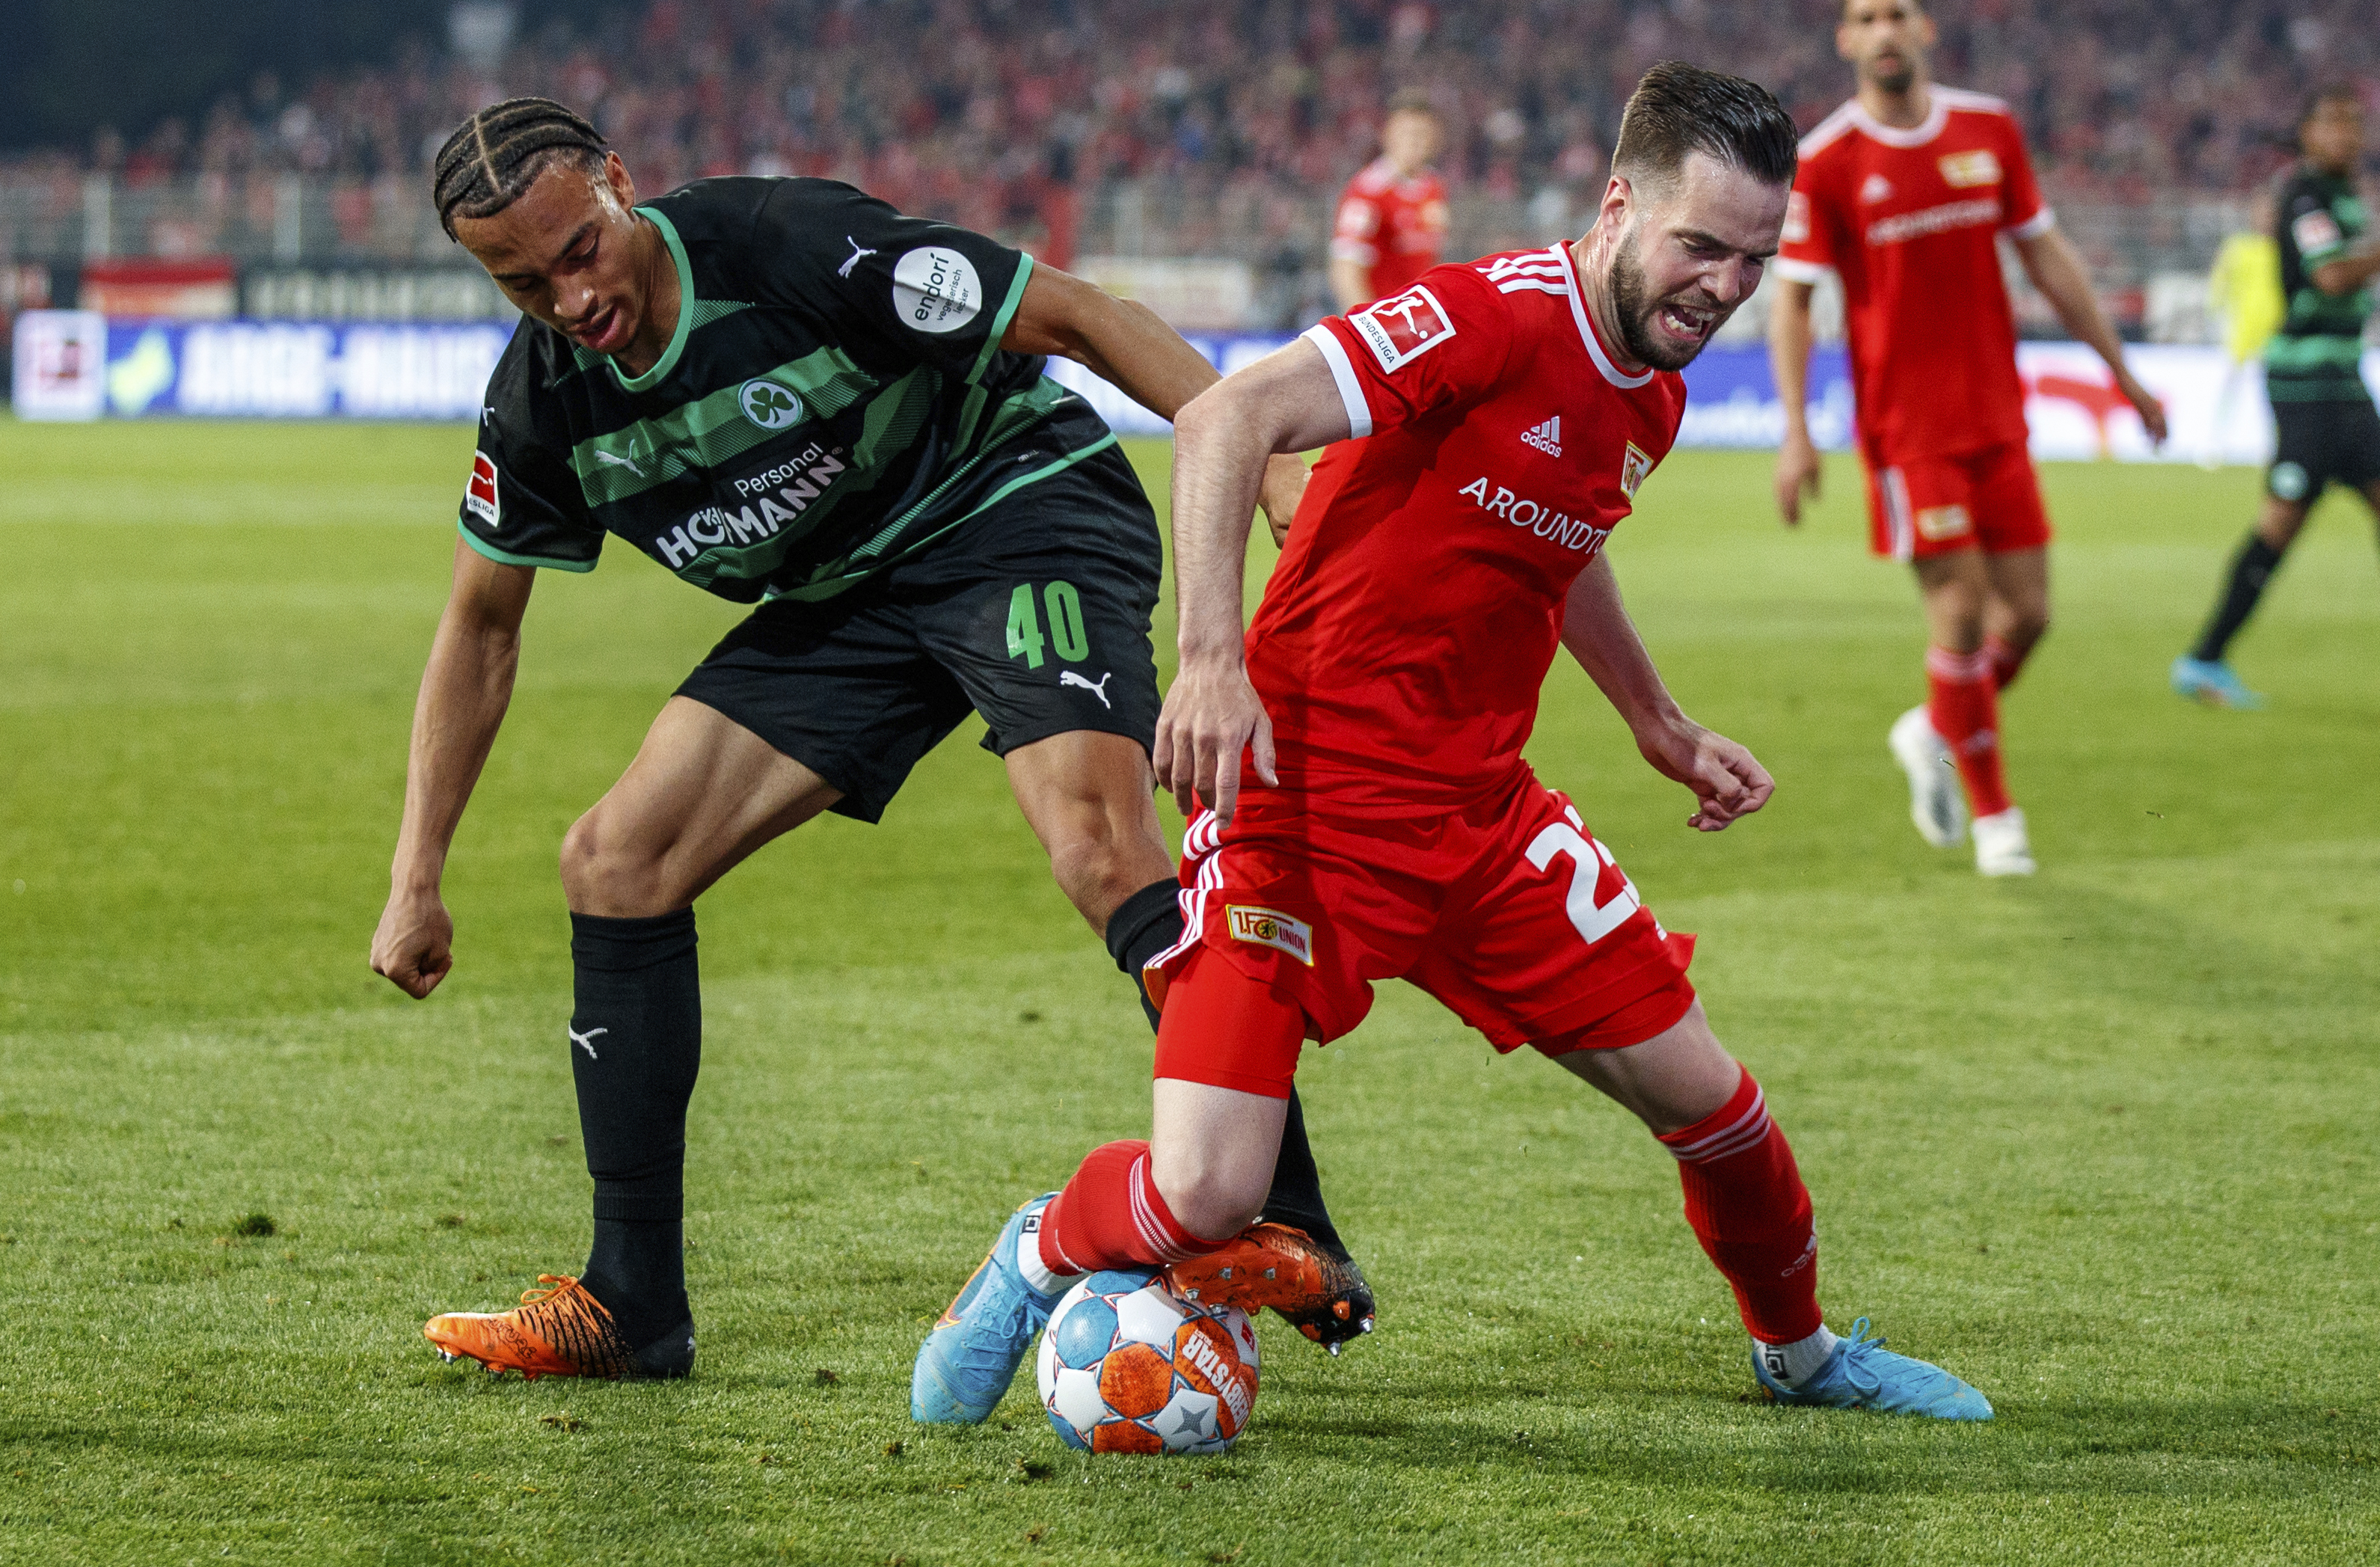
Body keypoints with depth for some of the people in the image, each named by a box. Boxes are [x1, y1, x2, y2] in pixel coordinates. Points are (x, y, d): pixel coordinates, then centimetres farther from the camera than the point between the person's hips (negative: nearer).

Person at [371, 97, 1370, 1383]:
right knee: (614, 862, -3)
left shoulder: (792, 247, -27)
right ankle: (628, 1310, 4)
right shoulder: (539, 400, -7)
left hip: (1021, 512, -7)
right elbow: (481, 625, 9)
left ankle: (1289, 1239, -30)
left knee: (1098, 842, -32)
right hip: (842, 597, 7)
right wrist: (417, 878, 6)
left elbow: (1081, 320, -21)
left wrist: (1278, 474, -29)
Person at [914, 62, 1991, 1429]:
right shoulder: (1498, 316, -19)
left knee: (1710, 1102, 8)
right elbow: (1227, 418, -25)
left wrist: (1663, 728, 32)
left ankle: (1802, 1351, 36)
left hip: (1483, 810, 8)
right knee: (1203, 1198, -16)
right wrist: (1214, 658, -33)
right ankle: (1043, 1258, 18)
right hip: (1305, 794, -8)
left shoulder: (1651, 397, 9)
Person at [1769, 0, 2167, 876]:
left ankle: (1934, 734, 30)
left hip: (1996, 414, 4)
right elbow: (1791, 299, -4)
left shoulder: (1990, 130, 6)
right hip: (1906, 426, -4)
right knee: (1960, 614, -8)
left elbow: (2047, 256, 13)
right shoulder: (1824, 163, -6)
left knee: (2027, 612, 2)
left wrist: (2121, 371, 14)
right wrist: (1795, 433, -13)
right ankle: (1992, 813, 8)